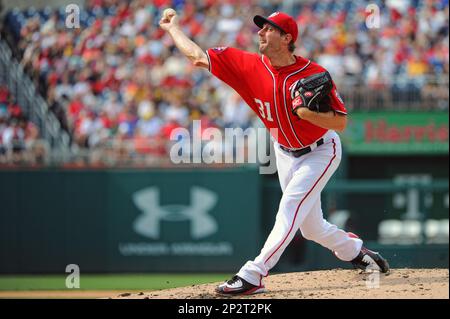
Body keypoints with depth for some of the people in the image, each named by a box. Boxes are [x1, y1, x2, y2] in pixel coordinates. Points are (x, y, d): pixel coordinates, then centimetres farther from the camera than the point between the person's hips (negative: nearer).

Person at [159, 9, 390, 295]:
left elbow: (341, 122, -22)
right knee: (311, 227, 12)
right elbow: (198, 54, -11)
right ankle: (356, 252, 38)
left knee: (290, 208, -21)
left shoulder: (314, 74, -25)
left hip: (321, 151, -5)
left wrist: (308, 113, -37)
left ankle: (253, 276, -28)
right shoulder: (251, 66, -15)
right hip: (285, 152, 5)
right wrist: (173, 28, -5)